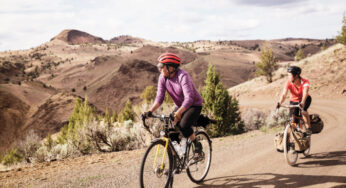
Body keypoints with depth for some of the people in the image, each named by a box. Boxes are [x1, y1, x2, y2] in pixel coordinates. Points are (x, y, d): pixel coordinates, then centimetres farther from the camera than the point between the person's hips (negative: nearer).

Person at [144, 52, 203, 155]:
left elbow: (189, 98, -39)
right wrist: (150, 111, -29)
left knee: (183, 126, -27)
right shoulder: (162, 77, -10)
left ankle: (197, 144, -1)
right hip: (180, 106, 6)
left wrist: (178, 113, -52)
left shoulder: (182, 76, -29)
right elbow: (159, 97, -12)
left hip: (194, 105, -6)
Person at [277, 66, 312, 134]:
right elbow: (284, 94, -32)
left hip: (305, 99, -2)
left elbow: (305, 93, -44)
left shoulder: (305, 82, -29)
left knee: (303, 110, -33)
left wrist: (302, 103, -62)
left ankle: (309, 128, -14)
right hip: (294, 101, 2)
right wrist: (279, 103, -51)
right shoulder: (289, 83, -23)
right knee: (293, 121, -9)